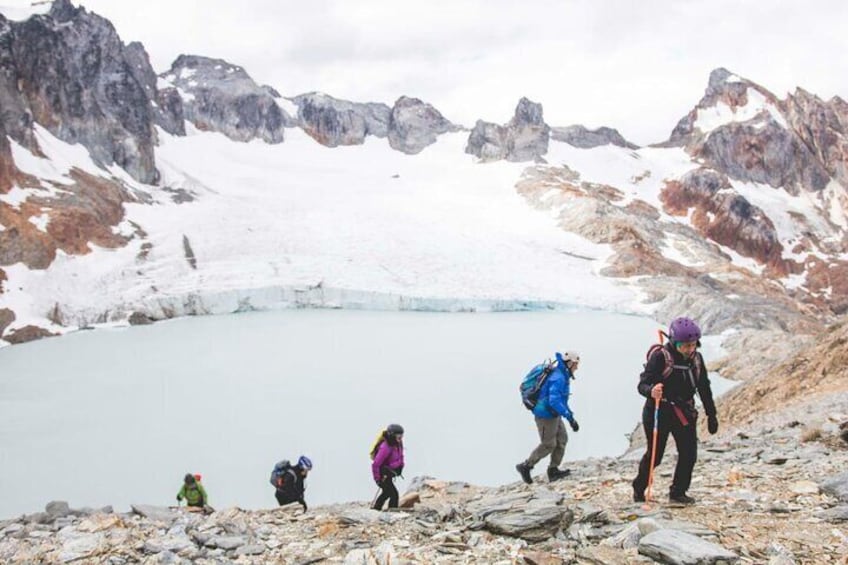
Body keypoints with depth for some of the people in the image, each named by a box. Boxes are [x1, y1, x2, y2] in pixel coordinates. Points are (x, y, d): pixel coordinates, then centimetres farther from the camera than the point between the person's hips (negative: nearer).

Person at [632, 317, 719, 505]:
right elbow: (642, 384, -23)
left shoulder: (696, 358, 1)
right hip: (659, 411, -5)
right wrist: (651, 391, -47)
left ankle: (678, 492, 12)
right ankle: (639, 488, 23)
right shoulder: (660, 357, -17)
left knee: (689, 453, -3)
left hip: (684, 411, 5)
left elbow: (704, 388, 12)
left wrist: (711, 415, 13)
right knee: (654, 455, 1)